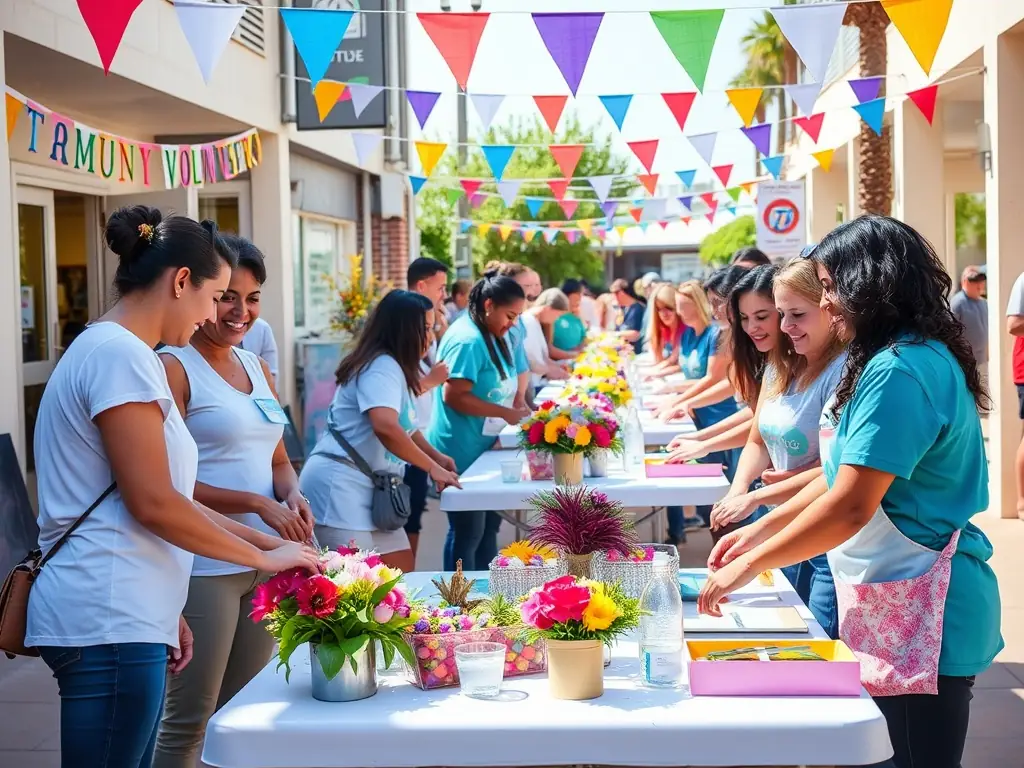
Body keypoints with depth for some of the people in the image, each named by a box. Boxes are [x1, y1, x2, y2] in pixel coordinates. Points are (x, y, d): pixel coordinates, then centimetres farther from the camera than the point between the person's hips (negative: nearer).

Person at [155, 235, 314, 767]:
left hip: (265, 562, 8)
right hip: (203, 568, -7)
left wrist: (293, 496, -2)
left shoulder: (257, 369, 14)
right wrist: (258, 504, -20)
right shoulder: (174, 368, -9)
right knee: (187, 723, 0)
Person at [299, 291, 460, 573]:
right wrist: (432, 467, -23)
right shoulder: (382, 367, -16)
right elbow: (386, 427, -33)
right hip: (340, 488, -11)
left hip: (369, 488, 11)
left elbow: (404, 426, 29)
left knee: (401, 568, 9)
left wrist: (437, 456, 13)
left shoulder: (393, 367, 15)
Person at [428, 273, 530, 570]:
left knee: (489, 525, 16)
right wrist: (506, 413, -22)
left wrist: (518, 408, 2)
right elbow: (454, 396, -25)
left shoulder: (492, 336, 10)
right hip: (462, 454, -10)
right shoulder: (468, 340, -20)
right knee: (468, 532, -2)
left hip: (483, 450, 10)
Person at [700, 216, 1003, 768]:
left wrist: (750, 565, -15)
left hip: (918, 614, -10)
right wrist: (759, 531, 13)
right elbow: (849, 474, 16)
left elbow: (849, 507, -25)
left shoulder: (898, 372, -22)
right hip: (897, 602, 10)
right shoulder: (912, 357, 12)